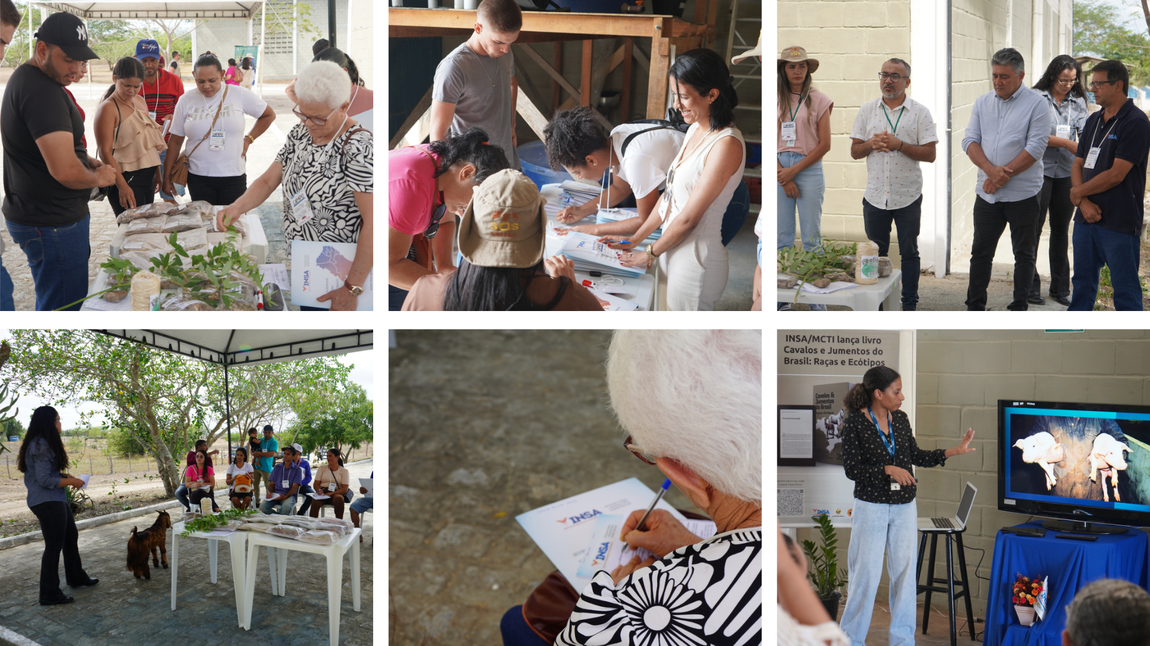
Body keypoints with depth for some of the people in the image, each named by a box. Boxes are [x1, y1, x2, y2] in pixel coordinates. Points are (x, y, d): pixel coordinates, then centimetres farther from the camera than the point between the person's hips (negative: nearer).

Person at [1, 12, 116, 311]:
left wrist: (85, 159, 12)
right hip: (52, 225, -11)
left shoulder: (24, 79, 12)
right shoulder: (42, 92, -23)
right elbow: (65, 171, -31)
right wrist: (98, 177, -10)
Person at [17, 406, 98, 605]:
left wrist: (65, 477, 7)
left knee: (71, 537, 22)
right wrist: (71, 482, -14)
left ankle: (77, 577, 39)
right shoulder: (41, 446, -21)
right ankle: (50, 595, 4)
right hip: (47, 502, -11)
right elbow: (44, 480, -23)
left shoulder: (44, 443, 11)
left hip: (56, 500, 11)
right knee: (54, 546, -4)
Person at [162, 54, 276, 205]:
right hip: (199, 179, 1)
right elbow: (175, 142, 7)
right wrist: (167, 178, 7)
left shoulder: (239, 95, -1)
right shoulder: (186, 101, 3)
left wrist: (248, 139, 4)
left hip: (233, 177, -1)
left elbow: (269, 115, 13)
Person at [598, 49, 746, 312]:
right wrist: (635, 239, 13)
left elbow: (688, 218, -19)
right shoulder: (696, 130, 8)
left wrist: (650, 253, -6)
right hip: (673, 249, 9)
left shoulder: (727, 145, -22)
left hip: (695, 260, -9)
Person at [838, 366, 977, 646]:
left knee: (905, 570, 8)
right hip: (871, 506, -5)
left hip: (904, 507, 5)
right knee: (867, 573, -1)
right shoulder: (855, 422, -11)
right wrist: (887, 470, -22)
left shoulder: (900, 419, 5)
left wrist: (954, 451, 9)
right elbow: (851, 469, -13)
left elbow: (915, 455, 14)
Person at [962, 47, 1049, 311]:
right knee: (981, 251, 9)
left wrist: (1003, 175, -14)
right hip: (987, 192, 4)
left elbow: (1036, 147, -12)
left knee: (1024, 254, 5)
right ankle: (975, 307, 18)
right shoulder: (982, 102, 9)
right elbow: (970, 141, 2)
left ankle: (1019, 307, 13)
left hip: (1023, 194, -4)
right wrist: (990, 169, -14)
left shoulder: (1036, 104, -5)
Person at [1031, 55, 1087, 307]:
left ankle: (1060, 287, 19)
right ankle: (1030, 286, 7)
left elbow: (1086, 132, -1)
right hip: (1040, 171, -4)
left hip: (1067, 173, 4)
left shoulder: (1077, 101, 9)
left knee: (1061, 230, 11)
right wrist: (1067, 143, -17)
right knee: (1034, 228, -1)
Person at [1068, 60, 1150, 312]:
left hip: (1119, 222, -8)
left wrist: (1078, 193, -4)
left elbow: (1116, 175, -17)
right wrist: (1084, 203, -6)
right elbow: (1077, 164, 12)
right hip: (1087, 216, 8)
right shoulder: (1094, 120, 14)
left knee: (1125, 290, 0)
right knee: (1083, 281, 16)